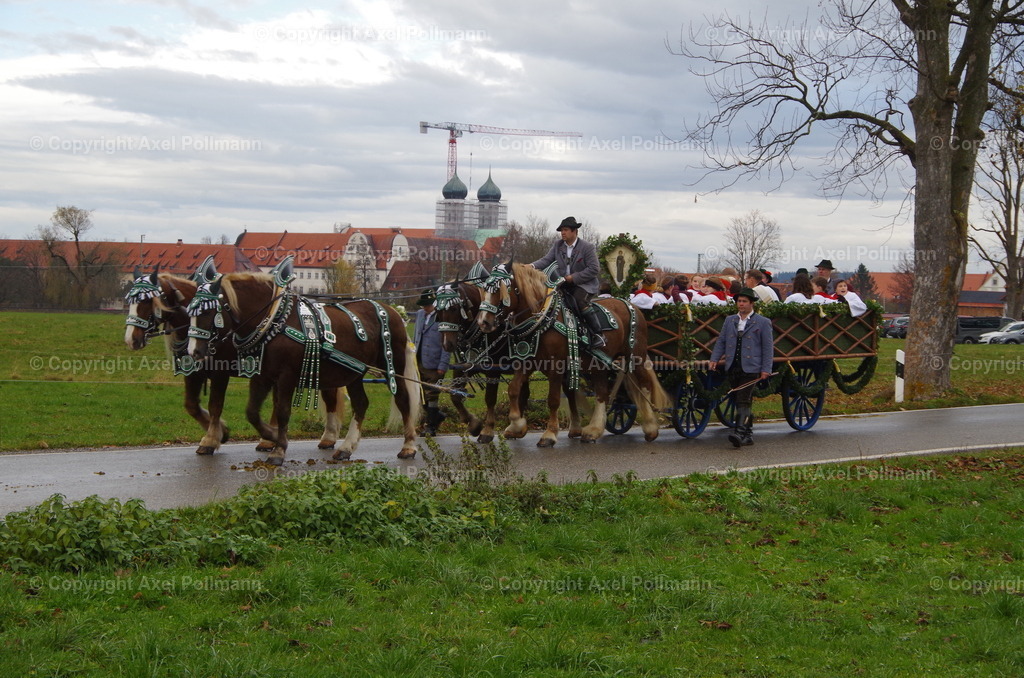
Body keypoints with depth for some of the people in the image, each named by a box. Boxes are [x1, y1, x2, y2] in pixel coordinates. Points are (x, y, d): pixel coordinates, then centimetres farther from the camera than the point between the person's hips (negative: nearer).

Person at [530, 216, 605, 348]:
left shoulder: (588, 247, -6)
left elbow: (594, 269, -11)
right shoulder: (558, 245, 9)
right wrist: (532, 266, -22)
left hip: (584, 284, -6)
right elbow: (546, 260, 0)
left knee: (580, 301, -33)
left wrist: (573, 277, -16)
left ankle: (598, 334, -26)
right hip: (564, 284, 6)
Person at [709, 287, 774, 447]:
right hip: (732, 367, 5)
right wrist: (714, 359, 1)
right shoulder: (729, 321, 16)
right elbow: (721, 342, 16)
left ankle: (740, 433, -25)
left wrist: (766, 369, -7)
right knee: (742, 402, 11)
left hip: (750, 368, -5)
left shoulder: (763, 323, 3)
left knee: (744, 401, -16)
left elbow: (768, 348, 0)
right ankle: (748, 434, 19)